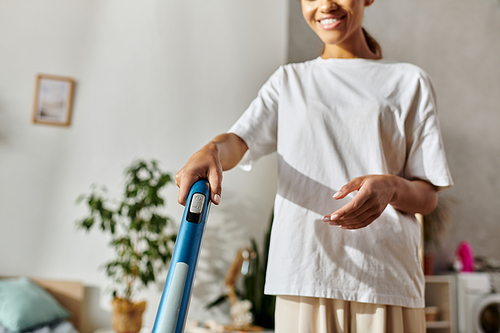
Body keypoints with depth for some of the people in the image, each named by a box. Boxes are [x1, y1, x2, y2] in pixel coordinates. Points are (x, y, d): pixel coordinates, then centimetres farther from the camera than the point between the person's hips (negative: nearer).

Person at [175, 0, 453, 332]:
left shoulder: (409, 81, 10)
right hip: (304, 273, 1)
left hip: (386, 276, 0)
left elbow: (429, 196, 6)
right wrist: (211, 150, -24)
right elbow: (240, 140, -1)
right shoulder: (289, 80, 16)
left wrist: (391, 188, -17)